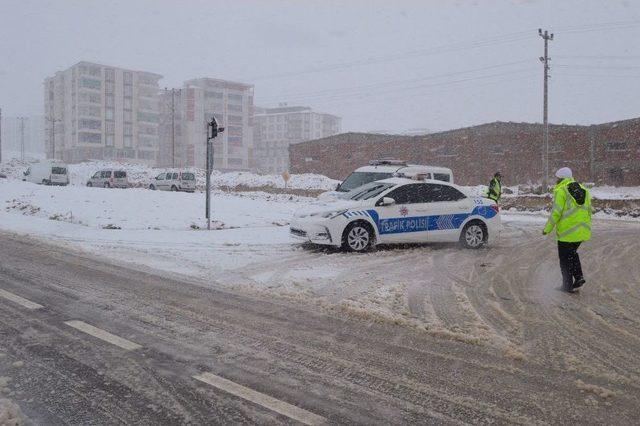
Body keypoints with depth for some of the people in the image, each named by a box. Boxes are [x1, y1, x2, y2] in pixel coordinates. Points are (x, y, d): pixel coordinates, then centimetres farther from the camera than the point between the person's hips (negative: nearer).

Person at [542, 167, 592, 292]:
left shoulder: (561, 191, -10)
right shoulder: (584, 190, 11)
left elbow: (556, 213, -16)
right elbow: (588, 211, 13)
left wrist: (547, 229, -8)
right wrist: (586, 229, 21)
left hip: (567, 232, -7)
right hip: (582, 231, 7)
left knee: (565, 258, 7)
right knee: (572, 253, 26)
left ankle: (568, 286, 11)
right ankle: (579, 276, 13)